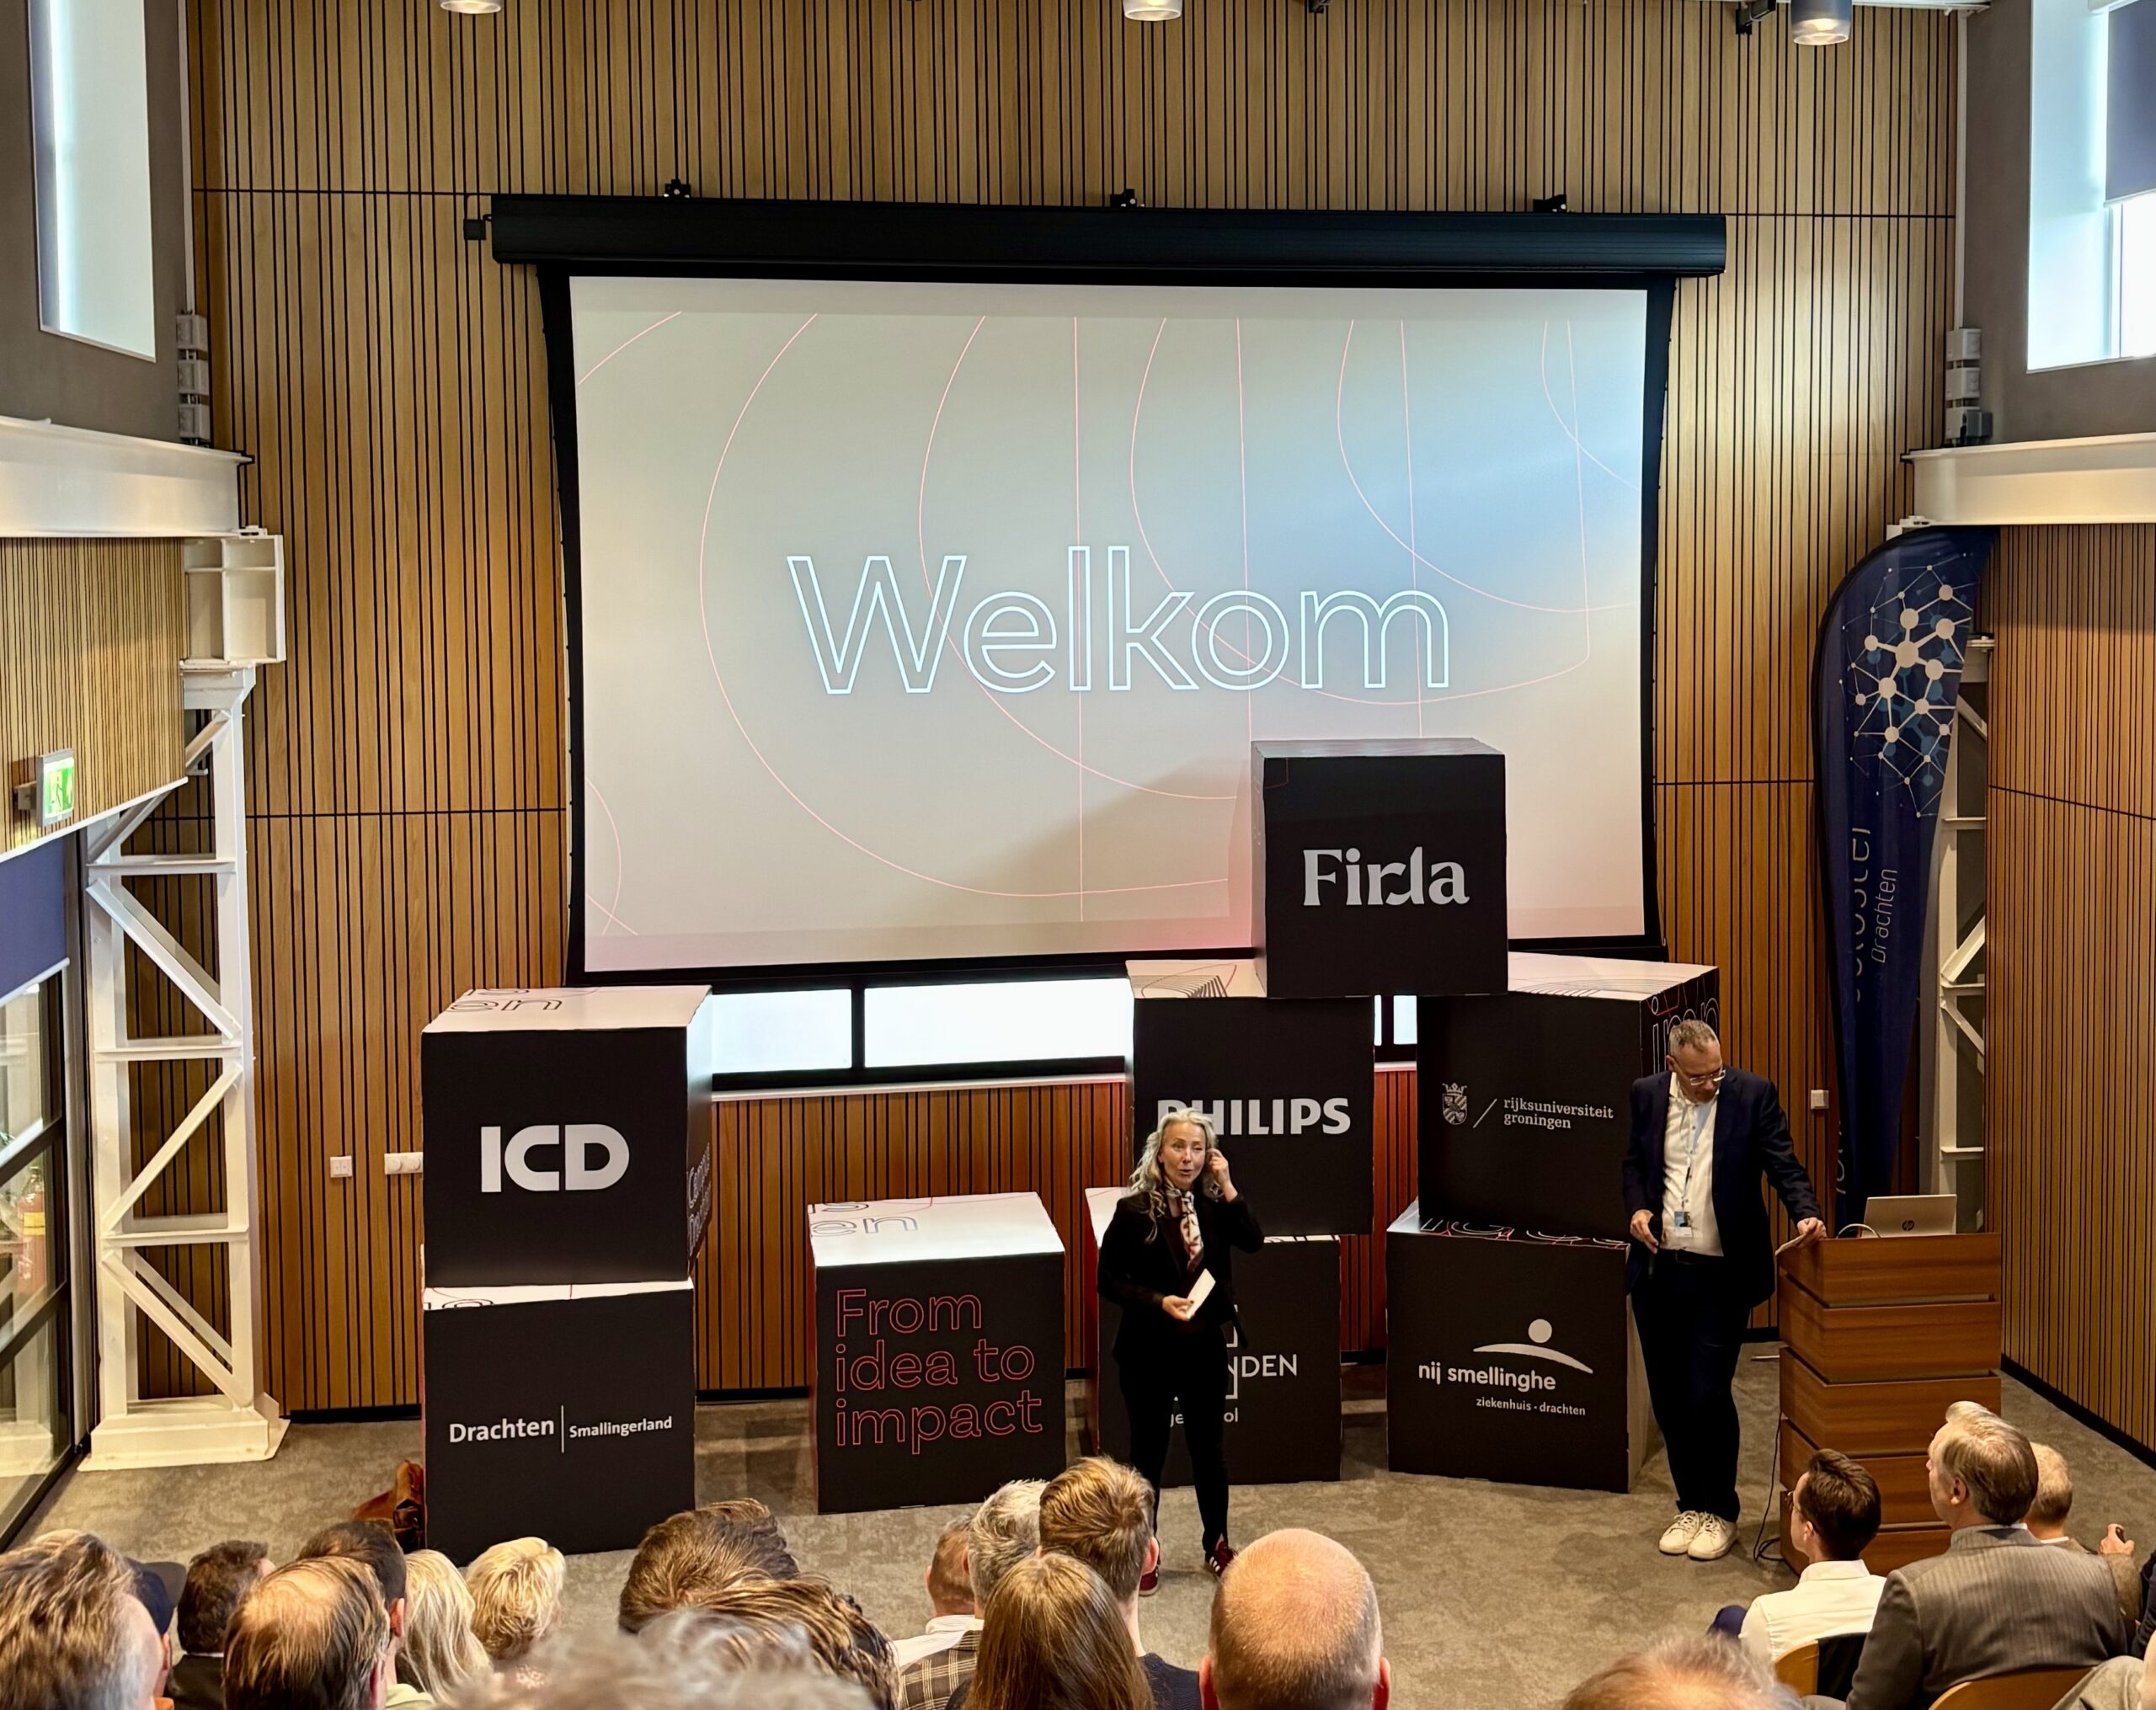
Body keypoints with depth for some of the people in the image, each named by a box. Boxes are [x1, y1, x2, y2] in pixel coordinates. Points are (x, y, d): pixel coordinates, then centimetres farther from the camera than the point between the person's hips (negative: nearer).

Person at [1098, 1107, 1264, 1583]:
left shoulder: (1213, 1205, -1)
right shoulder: (1134, 1210, -11)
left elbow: (1254, 1242, -15)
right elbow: (1110, 1279, -8)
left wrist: (1227, 1188, -19)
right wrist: (1159, 1301, -21)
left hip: (1205, 1347, 3)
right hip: (1149, 1349, -3)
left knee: (1208, 1447, 15)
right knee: (1148, 1451, 8)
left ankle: (1218, 1545, 32)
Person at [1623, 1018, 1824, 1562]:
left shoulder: (1753, 1095, -5)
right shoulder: (1646, 1095, 5)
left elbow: (1783, 1166, -6)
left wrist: (1805, 1213, -24)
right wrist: (1637, 1208, -2)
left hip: (1720, 1274, -4)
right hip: (1658, 1269, 4)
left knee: (1709, 1395, -6)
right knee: (1668, 1396, 10)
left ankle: (1721, 1512, 11)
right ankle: (1690, 1504, 25)